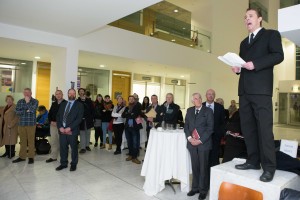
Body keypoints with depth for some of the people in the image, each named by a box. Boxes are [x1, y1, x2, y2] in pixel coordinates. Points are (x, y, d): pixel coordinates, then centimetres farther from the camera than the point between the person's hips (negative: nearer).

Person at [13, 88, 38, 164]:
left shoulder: (35, 101, 0)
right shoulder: (20, 101, 10)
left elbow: (32, 110, -15)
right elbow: (17, 111, 0)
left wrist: (27, 101, -9)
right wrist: (26, 111, -11)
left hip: (31, 124, -3)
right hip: (21, 124, 4)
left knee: (31, 141, 0)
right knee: (22, 141, 10)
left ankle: (31, 157, 9)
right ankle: (22, 156, 20)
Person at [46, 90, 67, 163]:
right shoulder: (53, 104, 15)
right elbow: (49, 114, 18)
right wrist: (51, 121, 1)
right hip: (53, 125, 6)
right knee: (53, 141, 12)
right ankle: (53, 157, 24)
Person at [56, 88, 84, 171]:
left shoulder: (79, 105, -1)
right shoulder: (62, 104, 15)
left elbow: (79, 118, -9)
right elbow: (58, 116, 10)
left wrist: (70, 128, -15)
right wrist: (60, 127, -5)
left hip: (72, 131, -4)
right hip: (62, 130, 4)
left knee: (73, 148, 5)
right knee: (63, 147, 9)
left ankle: (73, 164, 20)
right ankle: (63, 163, 25)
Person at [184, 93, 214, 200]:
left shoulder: (208, 111, -2)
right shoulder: (189, 111, 11)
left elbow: (210, 128, -6)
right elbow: (186, 125, 10)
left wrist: (200, 140, -13)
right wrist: (189, 137, -6)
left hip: (203, 143, -3)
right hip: (192, 142, 3)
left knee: (203, 167, 4)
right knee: (195, 167, 10)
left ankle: (203, 190, 18)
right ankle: (195, 187, 24)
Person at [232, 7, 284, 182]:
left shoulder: (271, 34, 8)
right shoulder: (244, 42, 27)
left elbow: (278, 55, -6)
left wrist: (255, 64, -16)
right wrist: (238, 68, 3)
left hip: (261, 89, -6)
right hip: (245, 90, 7)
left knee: (264, 128, -7)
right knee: (248, 128, 6)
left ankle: (269, 167, 2)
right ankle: (253, 161, 16)